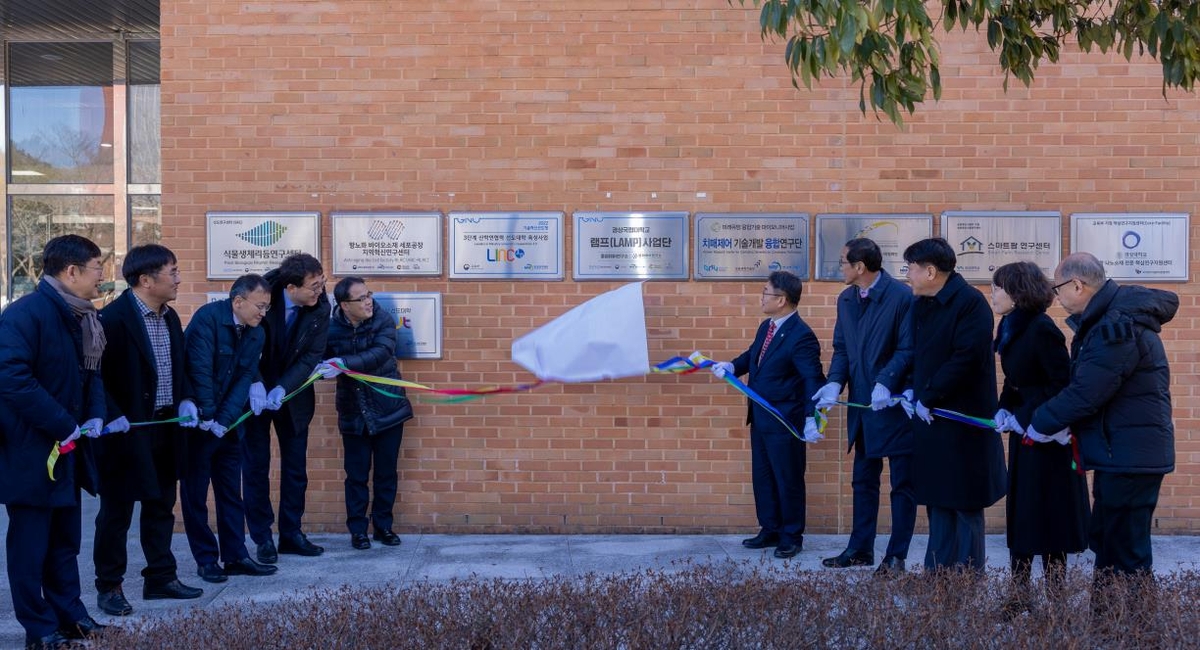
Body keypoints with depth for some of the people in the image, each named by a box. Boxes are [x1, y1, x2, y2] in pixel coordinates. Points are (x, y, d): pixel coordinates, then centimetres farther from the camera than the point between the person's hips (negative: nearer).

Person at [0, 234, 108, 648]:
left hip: (67, 448, 8)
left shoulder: (82, 317, 8)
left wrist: (95, 415, -2)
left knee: (65, 538, 16)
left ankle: (68, 614, 27)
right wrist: (63, 425, -23)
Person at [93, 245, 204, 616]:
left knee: (161, 506, 15)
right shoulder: (114, 318, -17)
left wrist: (183, 403, 3)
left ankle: (161, 578, 26)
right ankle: (109, 587, 14)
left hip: (165, 429, 8)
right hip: (126, 432, -8)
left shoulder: (170, 318, 8)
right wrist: (112, 416, -23)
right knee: (117, 510, 4)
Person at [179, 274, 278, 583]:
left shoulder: (256, 333, 2)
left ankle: (235, 557, 14)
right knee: (195, 493, 2)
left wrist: (224, 419, -16)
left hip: (228, 423, 6)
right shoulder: (208, 317, -17)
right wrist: (207, 416, -20)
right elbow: (200, 369, -22)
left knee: (231, 492, 8)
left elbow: (245, 378, -4)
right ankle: (206, 560, 9)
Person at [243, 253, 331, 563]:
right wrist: (254, 384, -27)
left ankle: (291, 533, 19)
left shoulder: (320, 308, -13)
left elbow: (311, 356, -11)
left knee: (296, 467, 7)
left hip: (293, 395, 3)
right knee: (256, 466, 2)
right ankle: (262, 538, 11)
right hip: (255, 395, -3)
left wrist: (283, 389, -24)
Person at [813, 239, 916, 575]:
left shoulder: (902, 296, -15)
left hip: (895, 404, -7)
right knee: (863, 480, 15)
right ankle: (860, 549, 24)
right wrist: (834, 383, -8)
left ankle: (896, 555, 10)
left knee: (902, 482, 3)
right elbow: (841, 348, 9)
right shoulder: (846, 299, 8)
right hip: (862, 406, 7)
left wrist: (885, 384, -27)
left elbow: (907, 350, -17)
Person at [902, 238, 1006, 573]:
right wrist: (914, 392, 0)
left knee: (965, 506, 1)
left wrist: (928, 398, -17)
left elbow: (967, 358, -21)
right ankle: (937, 573, 18)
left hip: (964, 420, -8)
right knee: (938, 501, 12)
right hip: (930, 418, 8)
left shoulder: (970, 302, -14)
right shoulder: (921, 305, 11)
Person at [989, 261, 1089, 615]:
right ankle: (1019, 594, 14)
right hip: (1023, 432, 9)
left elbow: (1061, 384, -19)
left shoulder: (1041, 330, -18)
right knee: (1019, 513, 9)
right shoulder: (1011, 328, 8)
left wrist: (1026, 417, -18)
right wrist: (1004, 409, 3)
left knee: (1047, 515, -1)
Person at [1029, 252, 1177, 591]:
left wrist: (1040, 424, -8)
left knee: (1125, 553, -4)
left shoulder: (1116, 329, -22)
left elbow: (1085, 394, -23)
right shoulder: (1110, 317, 11)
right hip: (1118, 453, 11)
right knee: (1104, 541, 17)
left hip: (1130, 457, -11)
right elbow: (1083, 385, 13)